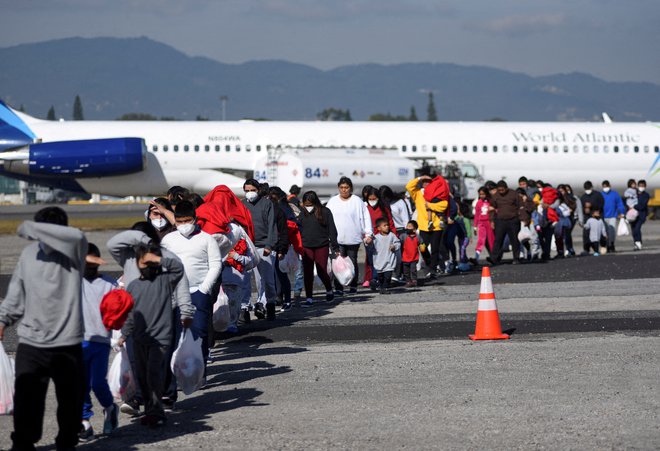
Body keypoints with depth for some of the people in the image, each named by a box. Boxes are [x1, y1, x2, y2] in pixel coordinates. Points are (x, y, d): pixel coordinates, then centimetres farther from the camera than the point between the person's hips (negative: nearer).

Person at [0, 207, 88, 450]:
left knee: (70, 401, 9)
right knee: (26, 401, -3)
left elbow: (77, 236, -32)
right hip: (30, 343, 2)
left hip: (67, 344, -2)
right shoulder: (29, 254, 4)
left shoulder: (73, 252, -8)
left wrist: (30, 227, -26)